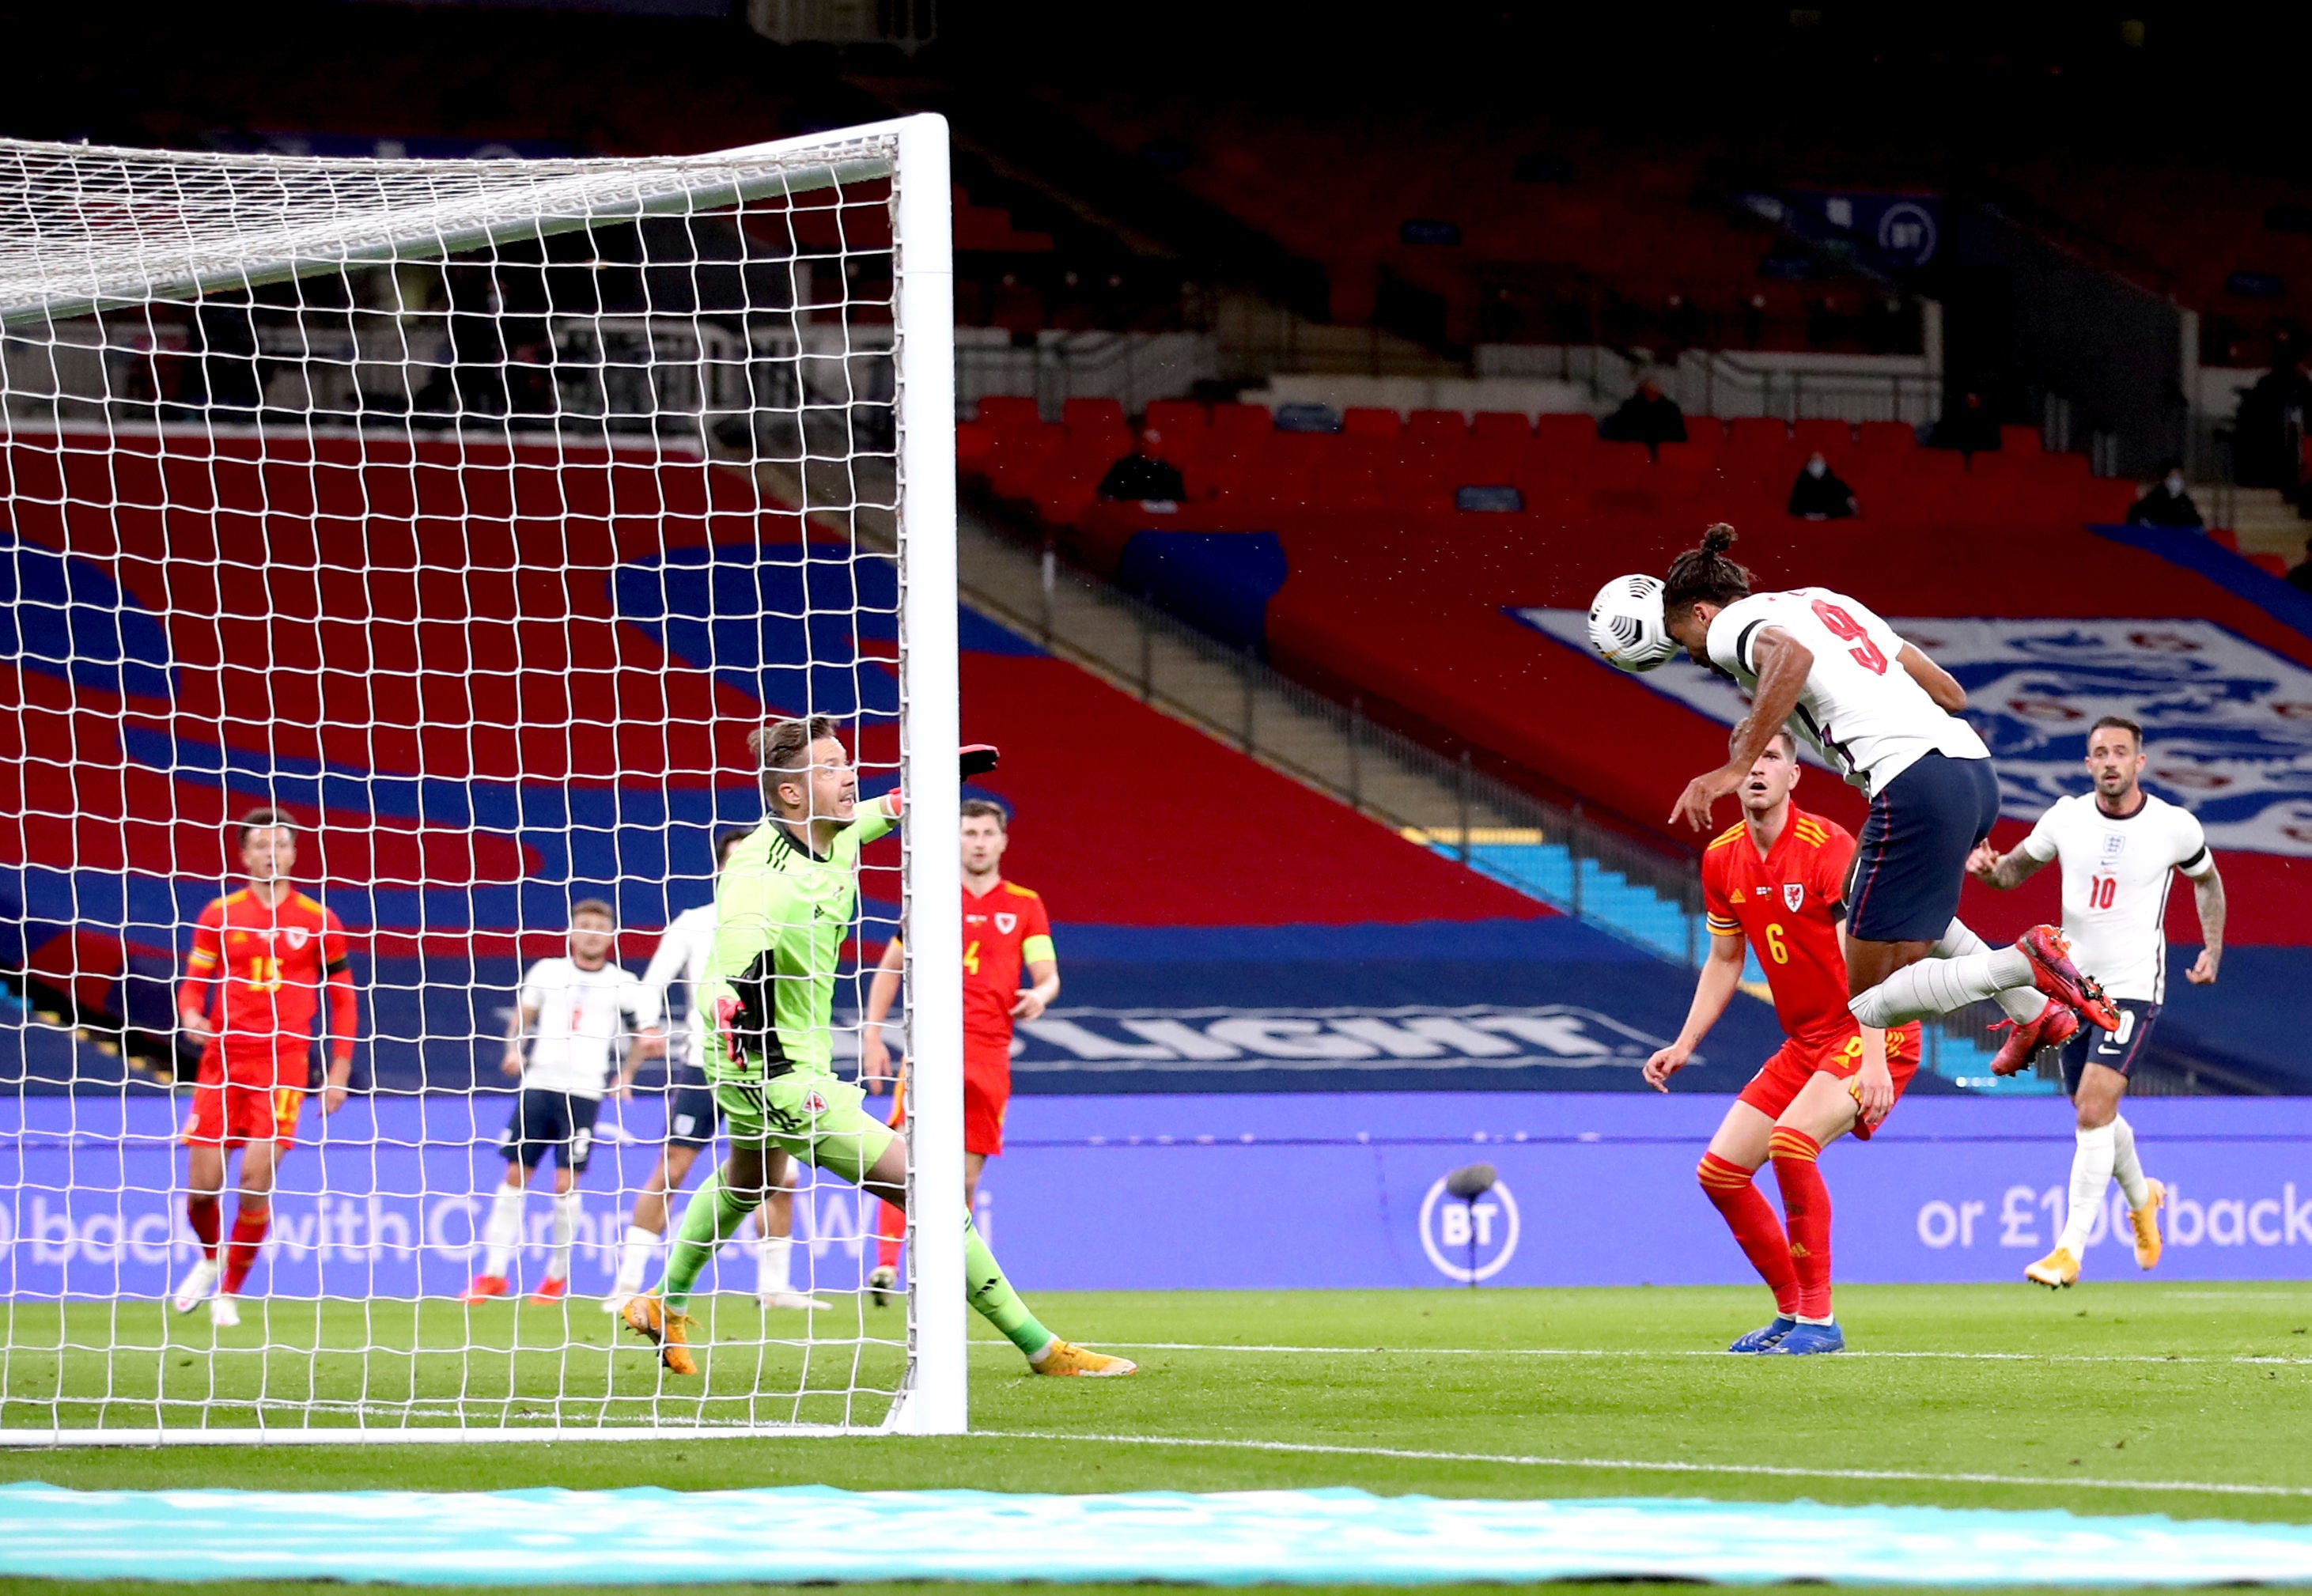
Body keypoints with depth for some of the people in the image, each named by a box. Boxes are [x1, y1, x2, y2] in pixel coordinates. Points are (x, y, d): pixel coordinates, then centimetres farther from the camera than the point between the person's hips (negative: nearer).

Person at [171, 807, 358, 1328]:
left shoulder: (318, 922, 4)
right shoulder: (219, 916, 6)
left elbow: (343, 997, 10)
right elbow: (193, 984, 10)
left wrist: (339, 1069, 4)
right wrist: (192, 1017, -13)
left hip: (283, 1062, -1)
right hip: (223, 1058, 1)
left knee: (257, 1177, -13)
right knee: (202, 1184, -5)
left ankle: (230, 1292, 4)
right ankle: (209, 1259, 28)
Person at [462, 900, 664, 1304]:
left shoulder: (623, 986, 5)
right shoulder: (546, 971, 9)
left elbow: (645, 1036, 15)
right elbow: (522, 1017, 15)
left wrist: (626, 1074, 4)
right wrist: (514, 1050, -2)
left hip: (583, 1092, -2)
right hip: (537, 1085, 2)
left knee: (566, 1183, -7)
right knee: (515, 1176, 0)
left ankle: (558, 1276, 8)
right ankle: (494, 1273, 6)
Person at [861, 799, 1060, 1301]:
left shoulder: (1025, 906, 10)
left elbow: (1048, 975, 10)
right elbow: (890, 968, 14)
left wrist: (1040, 995, -15)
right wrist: (873, 1037, 6)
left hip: (991, 1051, 2)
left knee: (966, 1174, 4)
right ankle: (885, 1263, -26)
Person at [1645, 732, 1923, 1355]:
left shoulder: (1827, 847, -18)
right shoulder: (1722, 860, 4)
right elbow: (1725, 961, 19)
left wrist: (1874, 1057, -34)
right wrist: (1684, 1044, 11)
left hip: (1870, 1035, -8)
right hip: (1804, 1042, 8)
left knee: (1791, 1140, -29)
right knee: (1719, 1170, 4)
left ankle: (1819, 1320, -20)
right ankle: (1791, 1311, 19)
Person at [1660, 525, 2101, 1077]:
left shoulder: (1729, 626, 4)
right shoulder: (1824, 601, 27)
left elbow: (1791, 654, -23)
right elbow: (1949, 693, 25)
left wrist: (1737, 766, -24)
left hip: (1916, 786, -8)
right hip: (1976, 768, 8)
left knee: (1868, 1005, 0)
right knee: (1861, 889, 36)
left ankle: (2027, 962, -18)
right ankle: (2033, 1010, 24)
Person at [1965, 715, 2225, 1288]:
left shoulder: (2175, 827, -7)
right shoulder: (2066, 817, -2)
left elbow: (2207, 879, 13)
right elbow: (2018, 868, 12)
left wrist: (2213, 949, 5)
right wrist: (1989, 868, -11)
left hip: (2134, 988, -4)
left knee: (2093, 1111, -18)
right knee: (2094, 1114, 15)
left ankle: (2070, 1251, -16)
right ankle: (2142, 1198, 46)